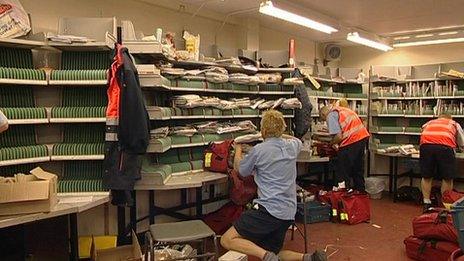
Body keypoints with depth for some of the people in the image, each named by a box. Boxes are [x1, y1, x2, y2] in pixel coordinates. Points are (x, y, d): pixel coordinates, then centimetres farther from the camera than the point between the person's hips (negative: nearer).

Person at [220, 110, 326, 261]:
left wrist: (238, 149, 29)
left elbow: (239, 169, 11)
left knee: (227, 240, -3)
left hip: (269, 209, -7)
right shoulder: (292, 146, 8)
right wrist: (279, 135, 44)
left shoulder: (258, 150, -9)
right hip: (288, 213, 7)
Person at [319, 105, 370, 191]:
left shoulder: (330, 116, -6)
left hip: (351, 141, -9)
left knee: (343, 171, 6)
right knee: (358, 168, 23)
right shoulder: (340, 109, 21)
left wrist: (331, 143, 4)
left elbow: (339, 136, -16)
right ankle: (360, 189, 35)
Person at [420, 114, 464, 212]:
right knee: (447, 178, 12)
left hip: (426, 145, 2)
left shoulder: (430, 122, 36)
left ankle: (426, 204, 19)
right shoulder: (454, 124, 32)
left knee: (426, 177, 14)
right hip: (445, 146, -2)